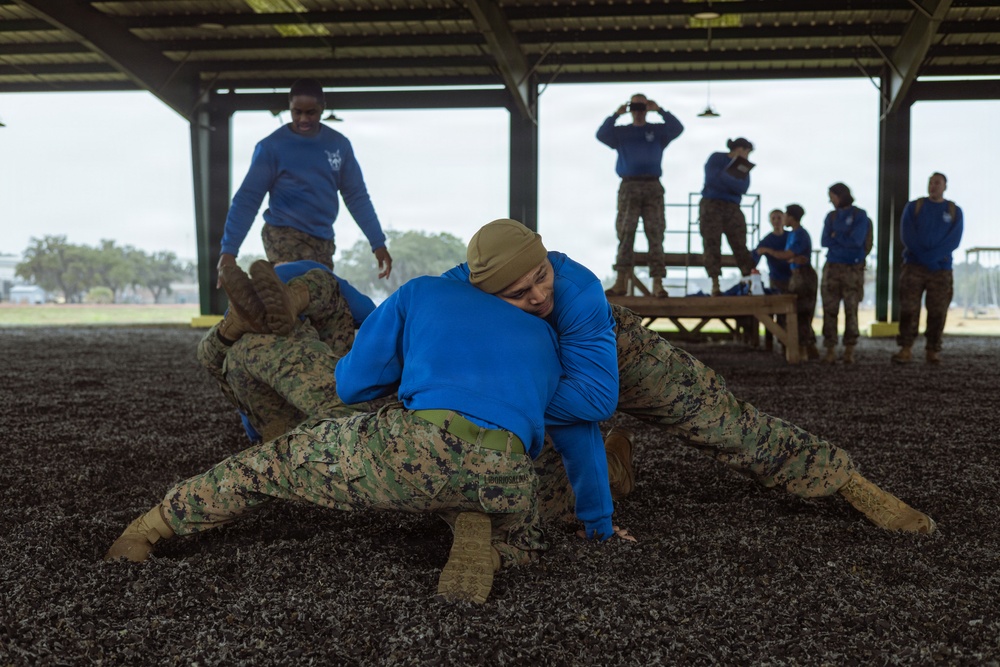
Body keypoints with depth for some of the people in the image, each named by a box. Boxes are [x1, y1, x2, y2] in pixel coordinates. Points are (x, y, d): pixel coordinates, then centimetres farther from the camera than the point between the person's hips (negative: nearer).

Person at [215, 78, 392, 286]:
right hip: (284, 237, -4)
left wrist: (378, 243, 4)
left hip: (323, 239, 5)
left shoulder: (339, 144, 3)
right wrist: (229, 249, -15)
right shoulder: (271, 147, -7)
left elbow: (356, 196, 9)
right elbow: (247, 199, -8)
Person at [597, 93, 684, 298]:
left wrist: (660, 110, -8)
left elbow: (678, 128, -3)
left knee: (655, 235, -5)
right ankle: (621, 281, -6)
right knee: (625, 234, -5)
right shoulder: (620, 131, 14)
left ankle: (657, 283, -7)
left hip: (653, 187, 0)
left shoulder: (658, 130, 13)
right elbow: (601, 135, -2)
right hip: (629, 187, 0)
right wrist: (615, 115, -8)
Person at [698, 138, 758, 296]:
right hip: (711, 207, -4)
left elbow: (743, 187, -4)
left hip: (733, 210, 4)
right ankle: (715, 286, -9)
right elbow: (712, 179, -14)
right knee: (712, 246, -8)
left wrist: (723, 176, -13)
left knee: (740, 246, -3)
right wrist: (733, 185, -7)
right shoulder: (716, 158, 3)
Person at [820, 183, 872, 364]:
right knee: (829, 309, -3)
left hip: (853, 269, -4)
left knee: (851, 310, -2)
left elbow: (856, 241, -11)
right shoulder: (831, 216, 13)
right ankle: (830, 349, 0)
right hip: (832, 267, 4)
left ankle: (849, 351, 3)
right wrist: (845, 241, -7)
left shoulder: (860, 215, 1)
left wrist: (836, 237, 1)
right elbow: (824, 241, 3)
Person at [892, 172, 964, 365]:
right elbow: (907, 235, -3)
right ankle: (906, 350, -3)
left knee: (937, 312, -2)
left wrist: (932, 256, -16)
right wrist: (925, 258, -12)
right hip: (914, 267, 0)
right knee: (908, 309, -7)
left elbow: (953, 240, -3)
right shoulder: (913, 207, 8)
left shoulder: (954, 211, 9)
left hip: (941, 269, 1)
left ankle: (933, 351, 5)